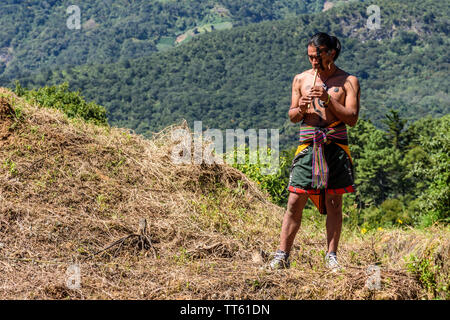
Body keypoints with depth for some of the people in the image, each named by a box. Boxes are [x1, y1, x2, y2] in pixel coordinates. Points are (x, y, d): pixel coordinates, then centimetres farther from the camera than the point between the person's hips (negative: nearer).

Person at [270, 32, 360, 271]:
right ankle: (282, 256, 4)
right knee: (295, 201, -2)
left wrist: (328, 100, -16)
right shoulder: (301, 79, 11)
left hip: (336, 145, -1)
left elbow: (352, 118, -5)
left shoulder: (348, 81, 3)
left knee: (334, 203, 2)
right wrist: (300, 109, -8)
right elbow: (292, 117, 15)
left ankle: (331, 256, 12)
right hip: (308, 145, 2)